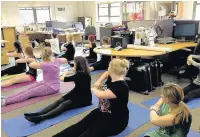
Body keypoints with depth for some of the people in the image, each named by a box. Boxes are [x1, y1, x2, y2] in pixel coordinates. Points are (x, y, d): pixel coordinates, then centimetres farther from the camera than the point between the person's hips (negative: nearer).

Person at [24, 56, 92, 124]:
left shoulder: (81, 75, -20)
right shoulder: (83, 73, 8)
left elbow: (62, 79, -18)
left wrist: (65, 73, 1)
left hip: (84, 99, -9)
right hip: (78, 95, 9)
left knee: (64, 105, -32)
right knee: (59, 101, -15)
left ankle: (41, 117, -50)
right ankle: (38, 114, -32)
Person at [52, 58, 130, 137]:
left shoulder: (122, 87, -24)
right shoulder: (112, 79, 2)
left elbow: (100, 95, -33)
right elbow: (106, 73, 27)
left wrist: (94, 89, -10)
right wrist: (99, 81, 8)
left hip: (116, 120, -8)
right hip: (102, 112, 8)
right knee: (80, 125, -13)